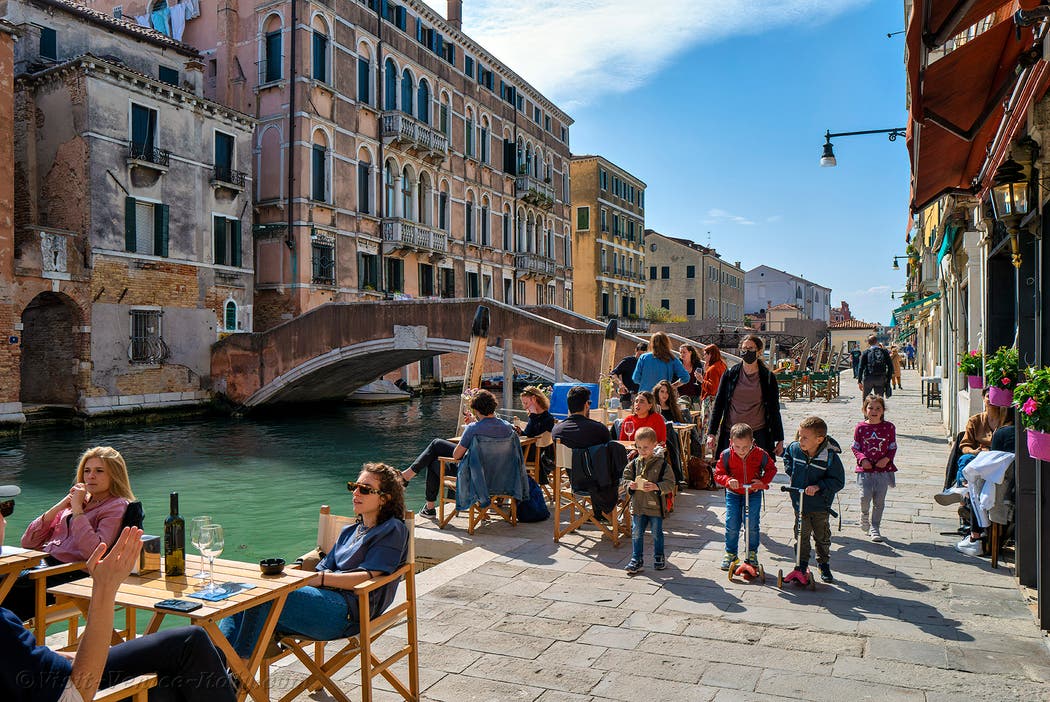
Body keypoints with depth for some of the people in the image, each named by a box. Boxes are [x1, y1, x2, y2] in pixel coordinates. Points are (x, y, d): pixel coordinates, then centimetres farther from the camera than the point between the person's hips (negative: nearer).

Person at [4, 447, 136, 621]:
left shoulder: (116, 507, -2)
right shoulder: (78, 500, 19)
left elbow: (94, 552, -20)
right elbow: (28, 542, 16)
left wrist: (77, 508, -11)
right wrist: (58, 507, 3)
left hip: (70, 574, -7)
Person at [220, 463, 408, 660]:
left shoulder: (393, 530, 4)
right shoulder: (350, 531, 28)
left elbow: (368, 577, -9)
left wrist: (320, 578, -15)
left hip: (348, 612, -8)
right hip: (324, 598, 8)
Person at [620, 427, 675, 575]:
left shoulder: (661, 464, -8)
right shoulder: (633, 464, 1)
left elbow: (670, 484, -8)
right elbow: (624, 479, 8)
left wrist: (656, 487, -22)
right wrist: (629, 485, -14)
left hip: (655, 506, -2)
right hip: (637, 506, 2)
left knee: (657, 534, 12)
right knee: (636, 534, 7)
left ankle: (659, 557, 31)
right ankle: (636, 559, 18)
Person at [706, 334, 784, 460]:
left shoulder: (768, 377, 4)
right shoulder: (729, 374, 6)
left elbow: (774, 410, 9)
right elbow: (718, 405, 8)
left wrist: (780, 440, 8)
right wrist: (711, 433, 1)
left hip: (758, 434, -1)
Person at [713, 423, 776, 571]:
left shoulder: (760, 454, -14)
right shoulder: (726, 455, -14)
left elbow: (771, 468, 2)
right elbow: (718, 474, -7)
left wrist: (763, 481, -13)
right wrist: (728, 480, -27)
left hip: (753, 493, 0)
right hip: (733, 494, 0)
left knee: (752, 525, 1)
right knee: (731, 526, 0)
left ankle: (752, 553, 21)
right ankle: (730, 553, 18)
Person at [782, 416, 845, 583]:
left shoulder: (830, 457, -23)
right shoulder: (795, 448, -11)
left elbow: (838, 481, -18)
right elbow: (787, 456, 16)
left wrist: (818, 486, -28)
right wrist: (790, 470, 3)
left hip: (821, 506, -3)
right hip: (800, 503, 3)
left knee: (822, 537, 14)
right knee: (801, 535, 12)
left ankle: (824, 565, 32)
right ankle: (802, 564, 28)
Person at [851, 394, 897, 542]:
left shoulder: (889, 427, 1)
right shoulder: (860, 428, -1)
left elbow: (893, 447, 7)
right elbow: (855, 447, 5)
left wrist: (887, 459, -10)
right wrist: (862, 459, -12)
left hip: (883, 469, 1)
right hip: (865, 469, -1)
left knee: (879, 500, 4)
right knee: (865, 496, -10)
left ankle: (874, 527, 18)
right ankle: (864, 514, 23)